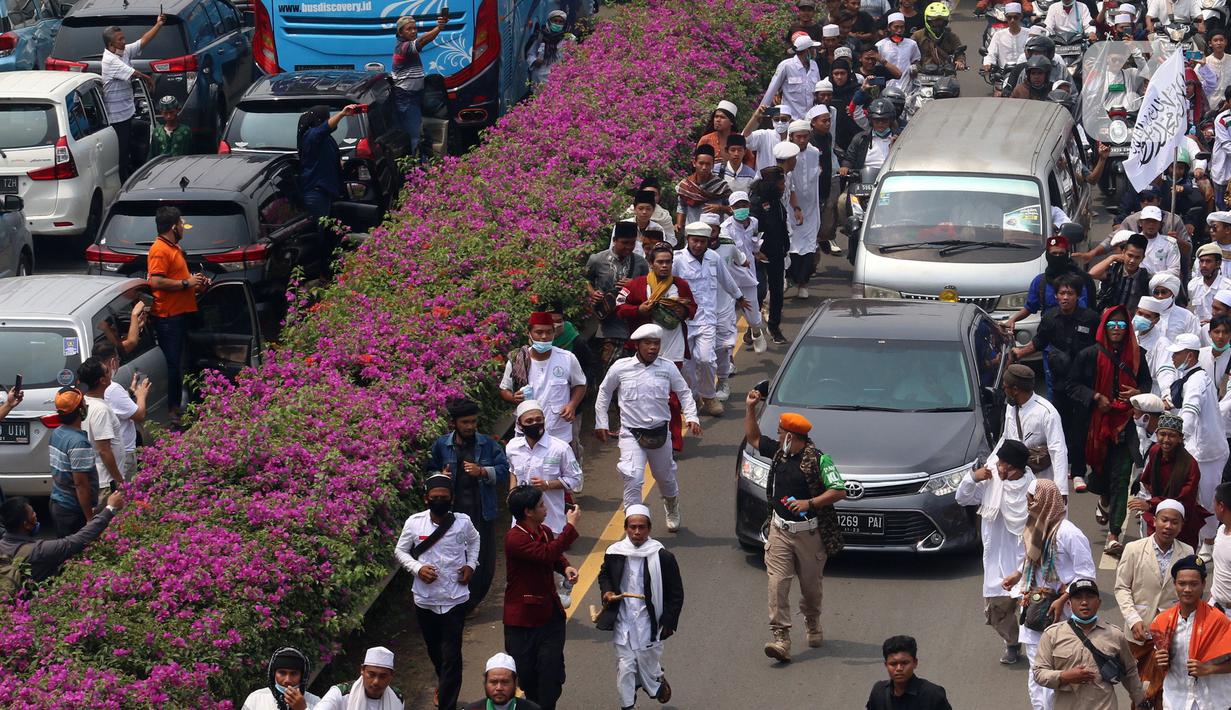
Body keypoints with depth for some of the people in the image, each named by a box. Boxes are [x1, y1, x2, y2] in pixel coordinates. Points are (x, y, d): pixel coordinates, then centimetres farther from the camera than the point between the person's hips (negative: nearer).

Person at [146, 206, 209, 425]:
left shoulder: (175, 248, 18)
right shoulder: (159, 250, -15)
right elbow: (156, 282, -25)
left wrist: (197, 284, 15)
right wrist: (187, 283, -18)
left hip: (180, 314, 10)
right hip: (168, 315, -10)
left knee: (178, 363, 15)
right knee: (172, 364, -8)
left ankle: (177, 407, 23)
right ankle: (169, 412, -6)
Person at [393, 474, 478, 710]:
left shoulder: (462, 522, -7)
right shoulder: (414, 523, -8)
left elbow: (474, 540, 15)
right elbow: (400, 551, 3)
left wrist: (471, 565, 1)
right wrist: (417, 568, -13)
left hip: (455, 599, -2)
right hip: (425, 599, 2)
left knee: (451, 655, -7)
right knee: (434, 649, 21)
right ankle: (443, 683, 50)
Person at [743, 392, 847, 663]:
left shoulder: (818, 460, -14)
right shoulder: (778, 451, 5)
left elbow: (839, 491, -17)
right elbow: (753, 438, 22)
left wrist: (809, 503, -26)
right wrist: (750, 408, 14)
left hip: (809, 533, -4)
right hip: (779, 531, 4)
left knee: (811, 585, 12)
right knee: (777, 583, -10)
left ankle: (813, 624, 39)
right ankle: (781, 638, -14)